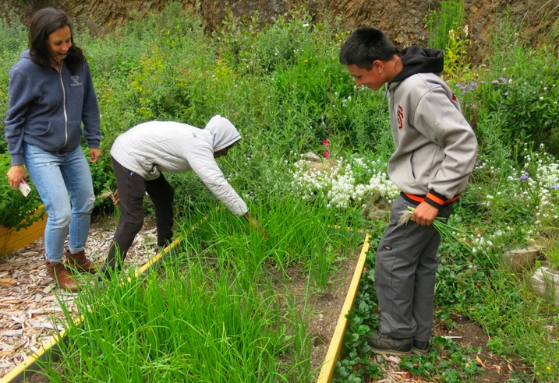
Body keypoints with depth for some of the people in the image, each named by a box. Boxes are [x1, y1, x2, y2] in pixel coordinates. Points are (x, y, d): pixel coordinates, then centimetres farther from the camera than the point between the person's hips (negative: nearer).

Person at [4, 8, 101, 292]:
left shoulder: (77, 63, -6)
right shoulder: (25, 70, -17)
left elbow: (88, 105, 7)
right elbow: (14, 118, -8)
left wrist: (94, 141, 10)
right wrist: (16, 162, -7)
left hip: (72, 150, 5)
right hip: (40, 152, -5)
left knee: (85, 203, 15)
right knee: (61, 213, -9)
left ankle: (76, 253, 39)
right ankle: (54, 265, 19)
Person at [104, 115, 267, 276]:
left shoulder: (195, 138, 12)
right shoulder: (199, 145, -19)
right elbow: (217, 183, -26)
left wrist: (125, 186, 20)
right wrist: (248, 217, -23)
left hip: (131, 150, 11)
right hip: (129, 157, -11)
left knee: (164, 195, 20)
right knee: (132, 220, -12)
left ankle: (164, 250, 33)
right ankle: (108, 276, -5)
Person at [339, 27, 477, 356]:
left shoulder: (420, 89, -25)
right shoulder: (401, 83, 6)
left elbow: (464, 143, -25)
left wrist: (434, 198, -23)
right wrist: (432, 195, 14)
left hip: (425, 195, -9)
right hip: (422, 191, 9)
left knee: (392, 260, 2)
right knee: (421, 263, 15)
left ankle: (398, 337, 18)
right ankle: (419, 338, 28)